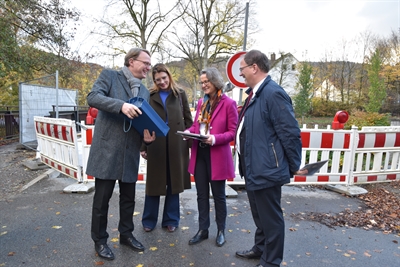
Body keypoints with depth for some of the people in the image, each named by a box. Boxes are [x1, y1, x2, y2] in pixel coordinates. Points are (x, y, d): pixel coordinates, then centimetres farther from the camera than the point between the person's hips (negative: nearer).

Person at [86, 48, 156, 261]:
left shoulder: (144, 91, 15)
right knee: (102, 198, 6)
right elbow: (93, 97, -16)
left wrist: (147, 135, -5)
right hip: (107, 149, -5)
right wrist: (121, 105, -30)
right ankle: (100, 240, 25)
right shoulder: (109, 76, -1)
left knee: (128, 197, 15)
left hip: (130, 152, 6)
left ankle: (126, 234, 34)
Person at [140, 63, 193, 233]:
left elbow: (188, 120, 6)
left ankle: (171, 219, 24)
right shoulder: (149, 96, 6)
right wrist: (143, 147, 1)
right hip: (155, 144, 0)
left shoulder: (180, 94, 7)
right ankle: (149, 220, 25)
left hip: (177, 144, 1)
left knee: (174, 182, 9)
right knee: (154, 182, 8)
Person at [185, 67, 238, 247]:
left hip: (218, 156, -5)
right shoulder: (201, 103, 10)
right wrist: (189, 132, -5)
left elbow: (232, 132, -10)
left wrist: (215, 139, -24)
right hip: (199, 154, 6)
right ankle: (203, 230, 28)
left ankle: (221, 231, 29)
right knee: (202, 194, 13)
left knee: (218, 195, 10)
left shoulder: (228, 103, -9)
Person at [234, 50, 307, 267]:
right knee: (259, 214, 25)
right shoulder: (255, 93, 11)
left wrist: (294, 166, -12)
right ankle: (260, 248, 45)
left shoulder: (273, 93, -20)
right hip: (253, 168, 10)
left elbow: (290, 133, -20)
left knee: (270, 217, 8)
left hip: (266, 169, -10)